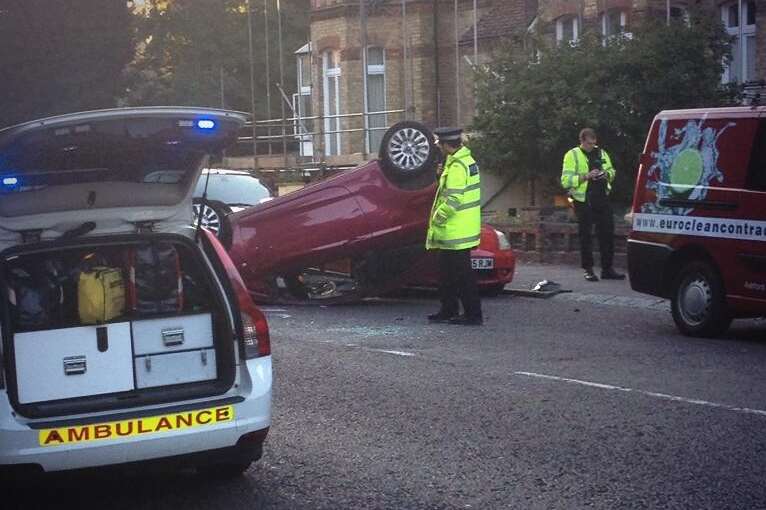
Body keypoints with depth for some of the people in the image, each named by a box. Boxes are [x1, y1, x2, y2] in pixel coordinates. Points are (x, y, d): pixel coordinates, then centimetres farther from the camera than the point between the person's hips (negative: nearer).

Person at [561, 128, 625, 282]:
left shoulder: (601, 153, 13)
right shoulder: (572, 155, -3)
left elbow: (612, 171, 23)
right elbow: (565, 180, -10)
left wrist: (607, 174, -1)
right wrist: (585, 176, -21)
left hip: (602, 199, 5)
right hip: (583, 201, -5)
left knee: (607, 233, 5)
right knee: (586, 236, 1)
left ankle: (607, 269, 14)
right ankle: (588, 270, 9)